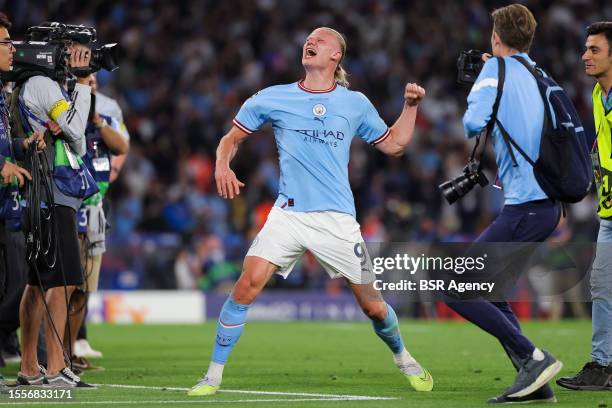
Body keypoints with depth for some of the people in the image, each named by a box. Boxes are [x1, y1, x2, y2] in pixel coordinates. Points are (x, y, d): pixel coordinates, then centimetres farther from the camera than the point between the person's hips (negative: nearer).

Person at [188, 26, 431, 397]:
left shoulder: (355, 103, 7)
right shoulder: (273, 99, 5)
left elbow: (394, 145, 16)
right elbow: (233, 137, 13)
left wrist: (411, 105, 5)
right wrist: (222, 165, -7)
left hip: (338, 220, 1)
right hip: (288, 214, 0)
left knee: (372, 305, 4)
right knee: (248, 285, -20)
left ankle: (404, 359, 36)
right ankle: (213, 377, -12)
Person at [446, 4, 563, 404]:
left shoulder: (498, 68, -4)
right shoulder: (536, 74, 17)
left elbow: (474, 122, -14)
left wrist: (471, 122, 4)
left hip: (525, 205, -9)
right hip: (549, 203, 9)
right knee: (487, 290, 16)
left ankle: (533, 357, -13)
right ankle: (535, 383, 9)